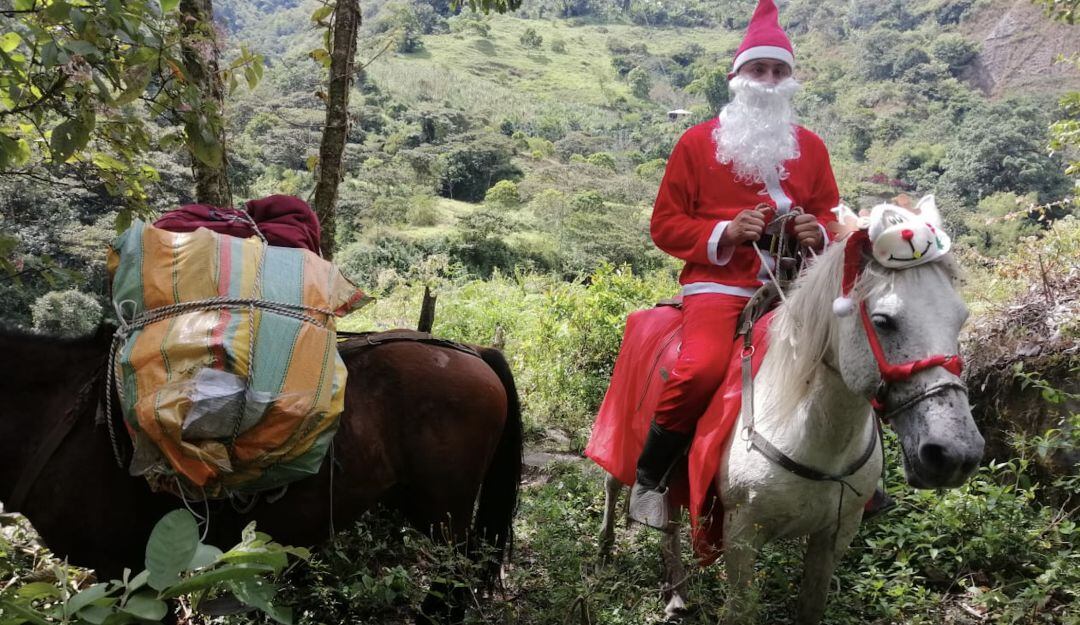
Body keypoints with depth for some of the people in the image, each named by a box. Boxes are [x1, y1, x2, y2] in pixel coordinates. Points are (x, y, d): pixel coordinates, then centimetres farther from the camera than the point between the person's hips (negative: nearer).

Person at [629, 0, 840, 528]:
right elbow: (665, 224, 2)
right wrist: (723, 233, -15)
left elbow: (829, 212, 23)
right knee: (702, 369, -32)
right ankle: (649, 475, -9)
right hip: (719, 282, -4)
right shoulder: (698, 141, 3)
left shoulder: (810, 146, 14)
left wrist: (818, 232, -2)